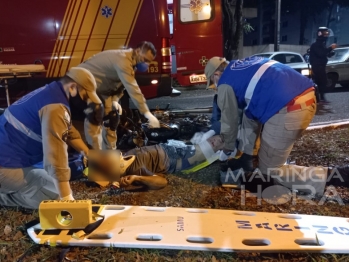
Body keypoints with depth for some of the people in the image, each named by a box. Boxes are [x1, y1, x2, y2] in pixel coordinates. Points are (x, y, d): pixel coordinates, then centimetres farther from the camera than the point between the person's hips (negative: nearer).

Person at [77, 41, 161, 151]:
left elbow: (120, 83, 7)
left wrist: (115, 100, -10)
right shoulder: (123, 60, -33)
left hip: (100, 86, 10)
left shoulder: (130, 60, -1)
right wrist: (147, 113, -42)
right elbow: (132, 89, -40)